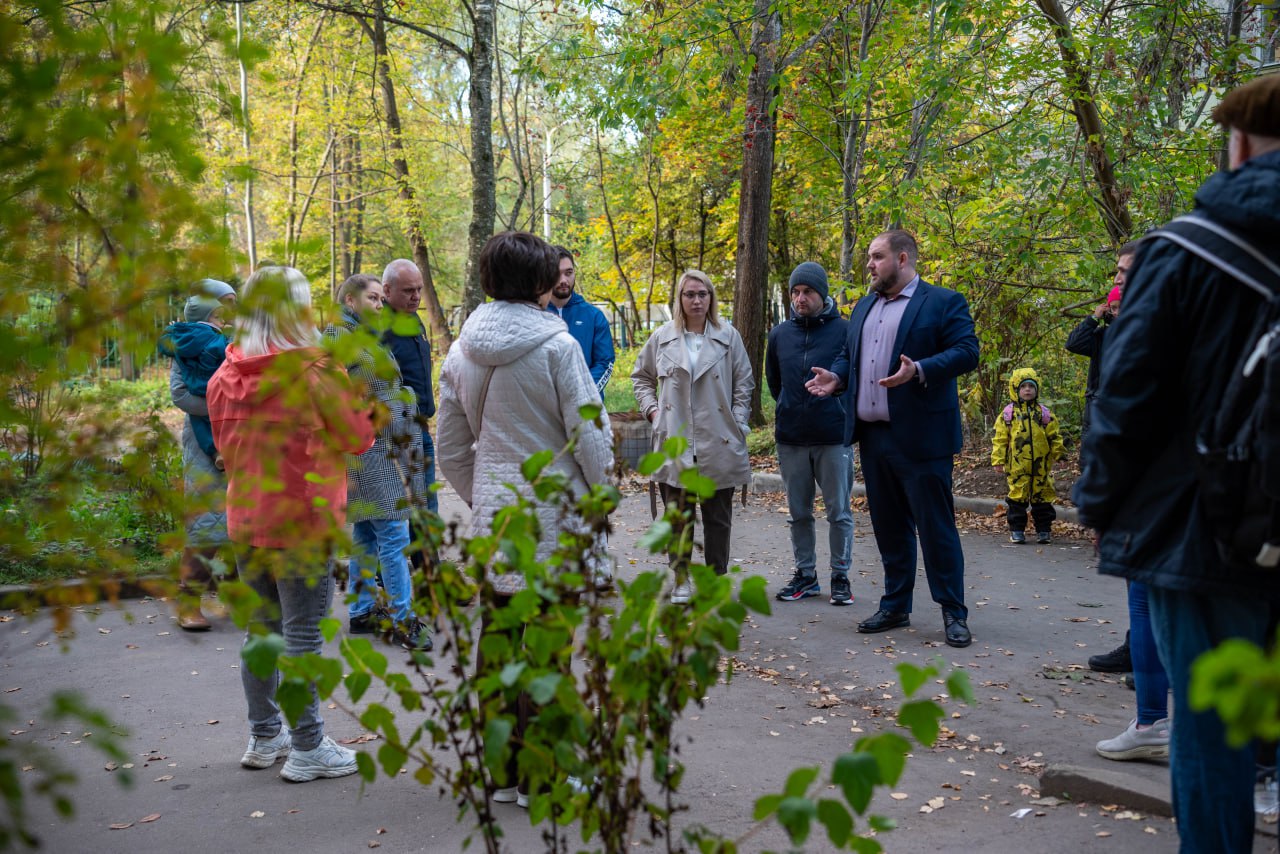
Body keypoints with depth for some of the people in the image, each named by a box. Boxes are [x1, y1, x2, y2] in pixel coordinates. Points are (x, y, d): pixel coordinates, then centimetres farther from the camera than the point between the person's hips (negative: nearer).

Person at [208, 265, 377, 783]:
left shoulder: (225, 375, 3)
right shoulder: (315, 369, -15)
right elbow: (358, 439, -7)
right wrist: (349, 400, 9)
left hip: (246, 520, 6)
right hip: (304, 520, -6)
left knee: (261, 628, 16)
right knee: (303, 634, 1)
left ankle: (265, 738, 28)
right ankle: (307, 749, 7)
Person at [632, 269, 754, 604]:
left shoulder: (729, 337, 3)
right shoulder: (662, 337, 5)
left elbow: (744, 383, 7)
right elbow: (641, 377, 18)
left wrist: (737, 423, 0)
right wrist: (652, 410, 5)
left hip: (719, 443, 0)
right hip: (674, 441, 1)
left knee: (718, 516, 7)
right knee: (678, 514, 6)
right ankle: (680, 580, 17)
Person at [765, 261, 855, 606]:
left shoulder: (844, 330, -7)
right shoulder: (780, 334, 6)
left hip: (834, 436, -4)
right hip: (790, 438, 4)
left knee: (839, 512, 4)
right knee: (798, 513, 11)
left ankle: (840, 577, 15)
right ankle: (805, 575, 23)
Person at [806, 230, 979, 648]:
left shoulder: (944, 302, -4)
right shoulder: (864, 308, 18)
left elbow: (966, 352, -13)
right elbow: (848, 356, 24)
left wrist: (918, 371, -27)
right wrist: (836, 377, 2)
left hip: (920, 437, -7)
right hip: (872, 436, 7)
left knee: (935, 525, -4)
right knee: (888, 526, 14)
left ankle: (954, 613, 5)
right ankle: (895, 606, 23)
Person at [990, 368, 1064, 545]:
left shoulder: (1044, 413, 8)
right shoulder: (1008, 413, 2)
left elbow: (1054, 436, 12)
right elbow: (1000, 438, 2)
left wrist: (1058, 454, 7)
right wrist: (998, 460, -2)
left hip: (1041, 465, 2)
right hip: (1017, 466, -2)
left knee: (1041, 497, 7)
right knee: (1017, 497, 1)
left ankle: (1044, 530, 16)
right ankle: (1016, 530, 9)